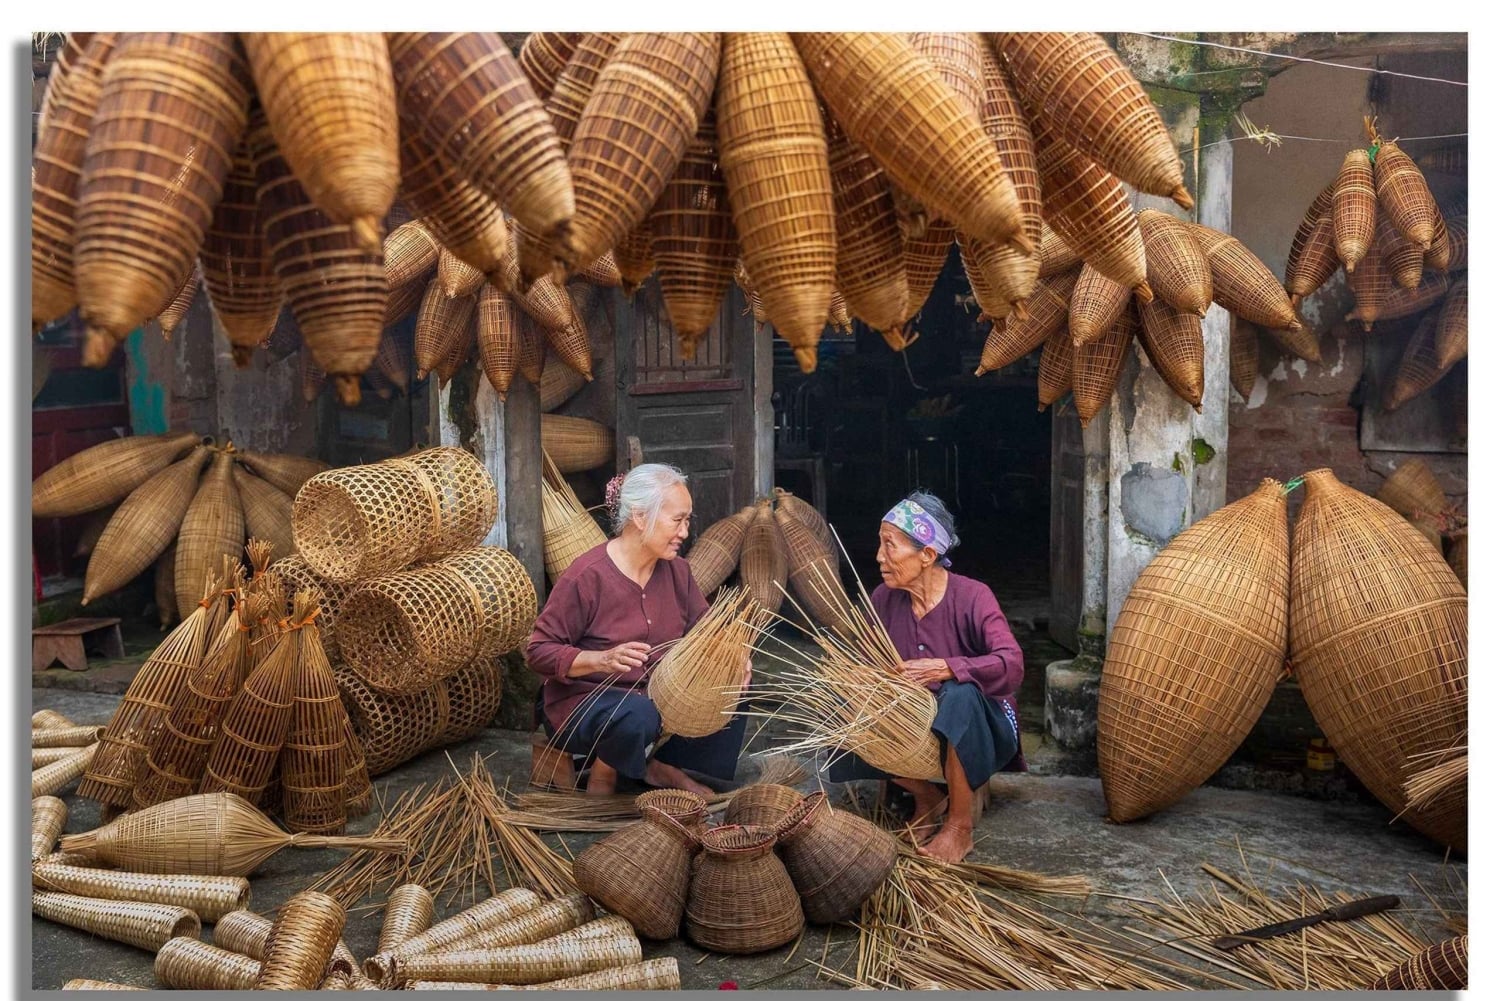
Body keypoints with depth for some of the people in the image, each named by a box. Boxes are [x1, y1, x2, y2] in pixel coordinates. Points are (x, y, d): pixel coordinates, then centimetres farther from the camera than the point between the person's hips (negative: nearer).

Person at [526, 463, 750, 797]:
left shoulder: (676, 571, 0)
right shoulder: (586, 576, -20)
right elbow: (539, 652, -18)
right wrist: (603, 659, -33)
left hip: (657, 694, 7)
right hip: (582, 702, -6)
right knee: (638, 715, -38)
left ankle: (659, 764, 3)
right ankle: (601, 778, -5)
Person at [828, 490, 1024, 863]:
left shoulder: (972, 597, -20)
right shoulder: (883, 599, -7)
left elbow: (1011, 664, -33)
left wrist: (944, 668, -42)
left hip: (982, 731, -5)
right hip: (916, 728, 5)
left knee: (959, 693, -38)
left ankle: (961, 826, -19)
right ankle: (928, 796, 8)